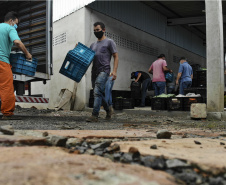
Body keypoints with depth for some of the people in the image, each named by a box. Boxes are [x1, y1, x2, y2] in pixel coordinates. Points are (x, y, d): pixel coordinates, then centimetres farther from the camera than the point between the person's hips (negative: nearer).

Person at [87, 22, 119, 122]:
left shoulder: (109, 42, 3)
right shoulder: (93, 45, 22)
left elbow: (116, 57, -2)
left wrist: (114, 71, -14)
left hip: (104, 71, -7)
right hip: (94, 71, 7)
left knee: (97, 92, -19)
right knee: (98, 93, 13)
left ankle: (95, 115, -18)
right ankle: (108, 110, 32)